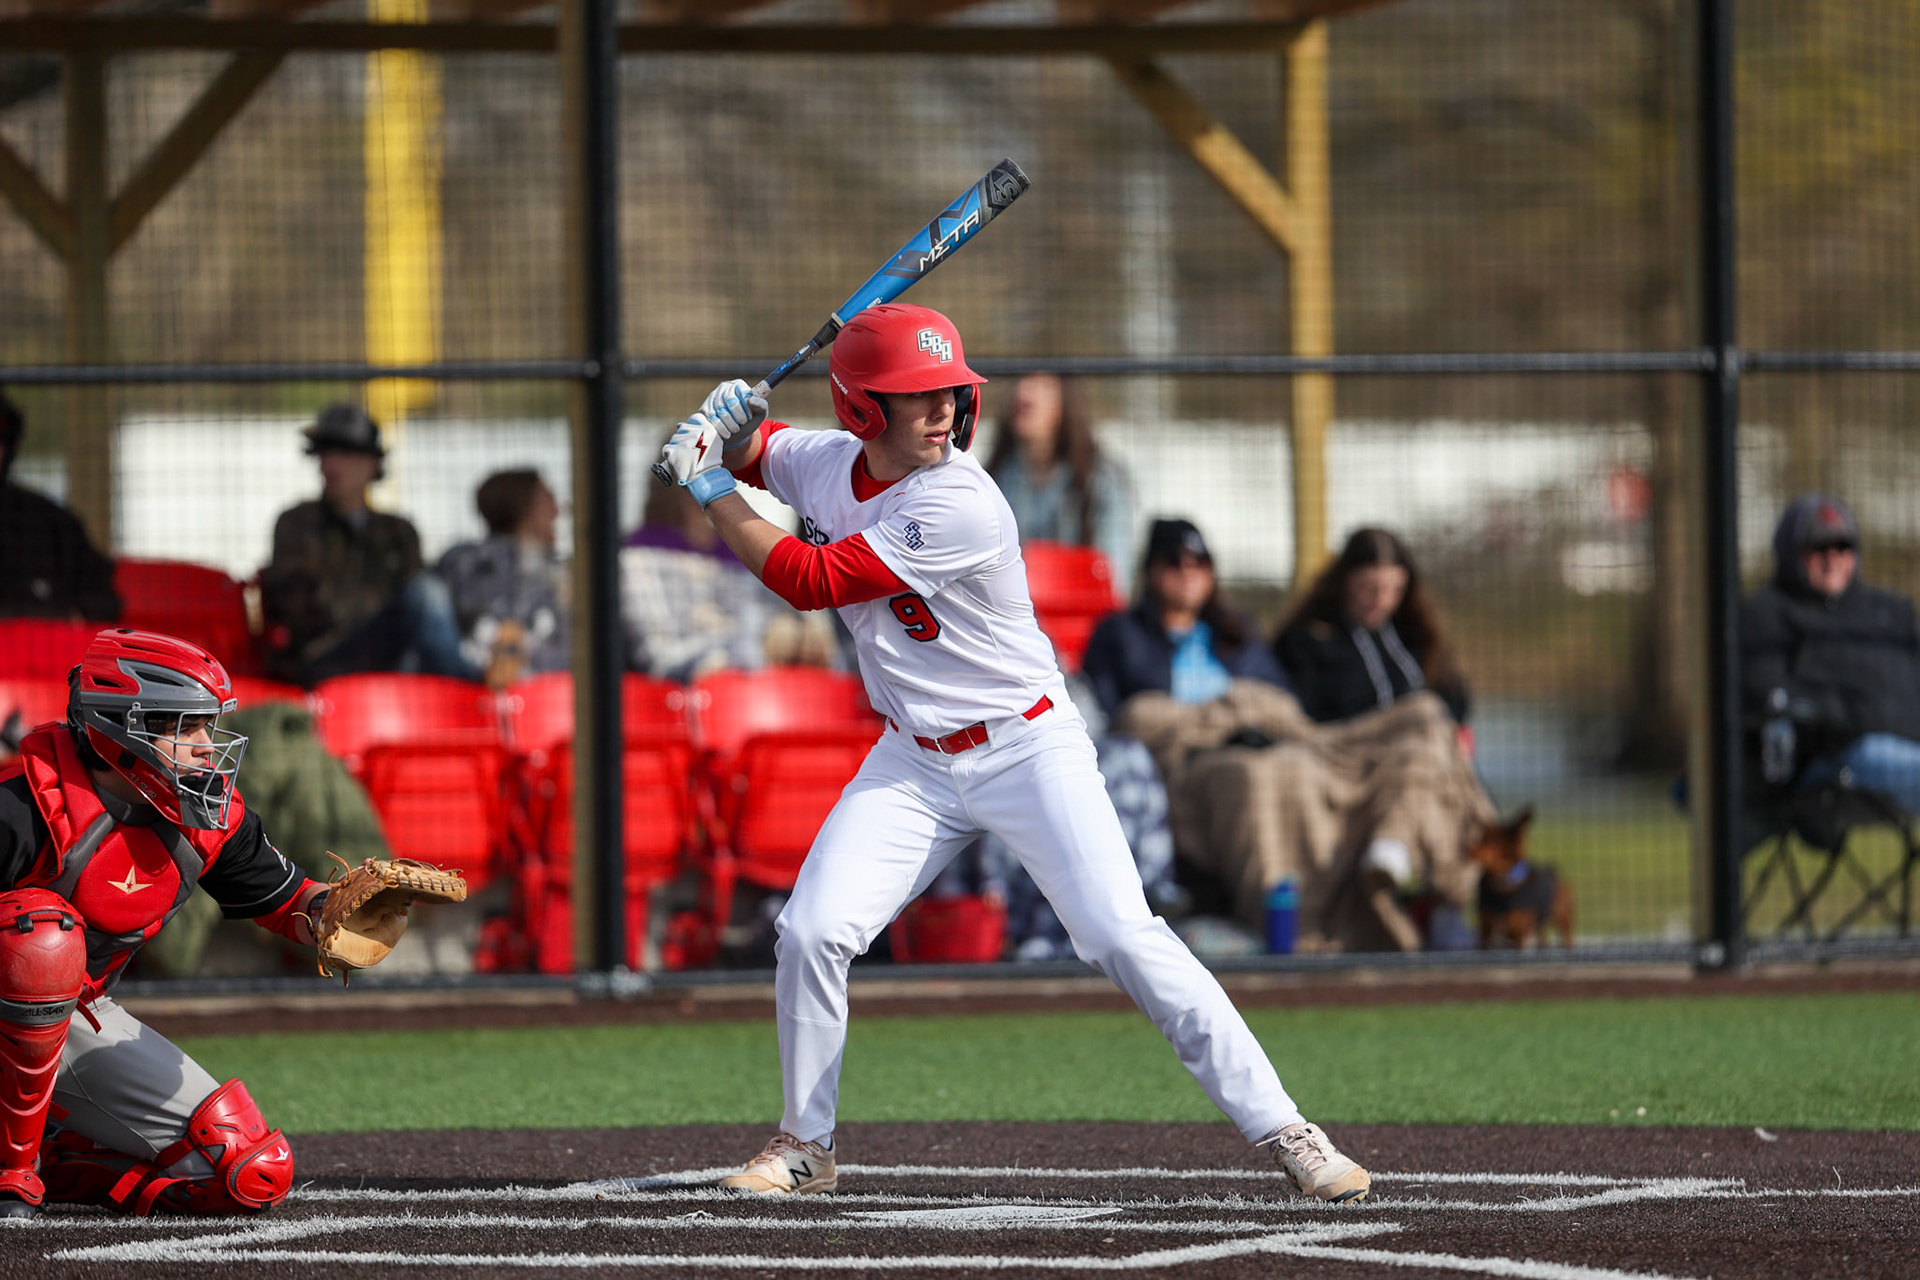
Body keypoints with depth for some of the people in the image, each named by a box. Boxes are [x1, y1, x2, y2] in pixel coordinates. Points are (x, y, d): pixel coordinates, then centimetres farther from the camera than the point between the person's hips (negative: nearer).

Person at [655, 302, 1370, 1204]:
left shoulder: (959, 506, -26)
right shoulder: (824, 461, -3)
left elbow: (808, 580, -24)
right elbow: (751, 452, 21)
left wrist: (708, 488, -14)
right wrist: (730, 423, -4)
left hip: (1029, 750, -6)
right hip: (913, 764, 6)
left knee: (1121, 937, -18)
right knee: (811, 932, -8)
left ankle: (1280, 1129, -15)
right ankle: (805, 1146, 12)